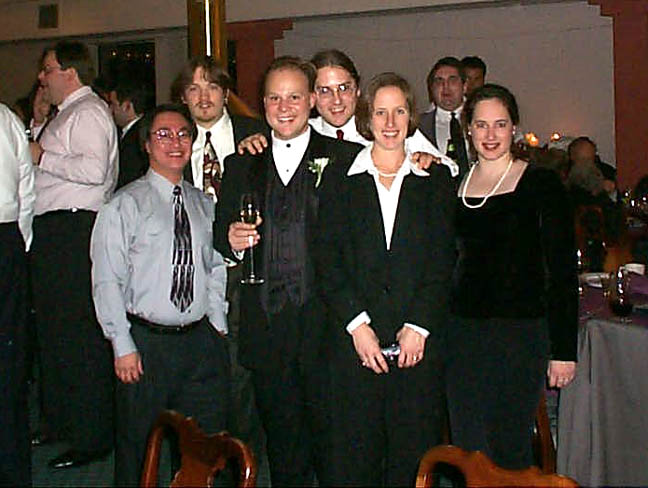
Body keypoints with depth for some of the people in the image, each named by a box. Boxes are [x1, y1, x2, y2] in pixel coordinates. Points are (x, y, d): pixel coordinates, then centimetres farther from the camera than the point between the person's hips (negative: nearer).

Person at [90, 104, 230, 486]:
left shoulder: (204, 204, 11)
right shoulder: (125, 205, -5)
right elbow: (107, 281, -8)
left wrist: (218, 324, 7)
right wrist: (123, 346, -12)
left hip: (201, 339, 4)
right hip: (147, 341, -4)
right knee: (139, 447, 7)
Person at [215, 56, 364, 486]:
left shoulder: (346, 159, 0)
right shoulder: (241, 165, 13)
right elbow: (223, 235, 13)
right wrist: (232, 240, -10)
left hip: (326, 322, -3)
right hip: (265, 326, 3)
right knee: (281, 439, 14)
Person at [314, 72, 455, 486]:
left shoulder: (436, 180, 9)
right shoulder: (342, 180, 7)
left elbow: (442, 261, 2)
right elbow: (328, 262, 0)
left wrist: (419, 327, -8)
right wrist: (356, 324, -10)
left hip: (419, 342, 1)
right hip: (354, 341, 0)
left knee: (415, 455, 5)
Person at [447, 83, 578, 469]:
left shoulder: (541, 184, -3)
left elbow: (564, 270, -5)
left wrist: (564, 349, -9)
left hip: (521, 332, -4)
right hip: (462, 333, 4)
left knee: (510, 451, 1)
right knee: (468, 449, 8)